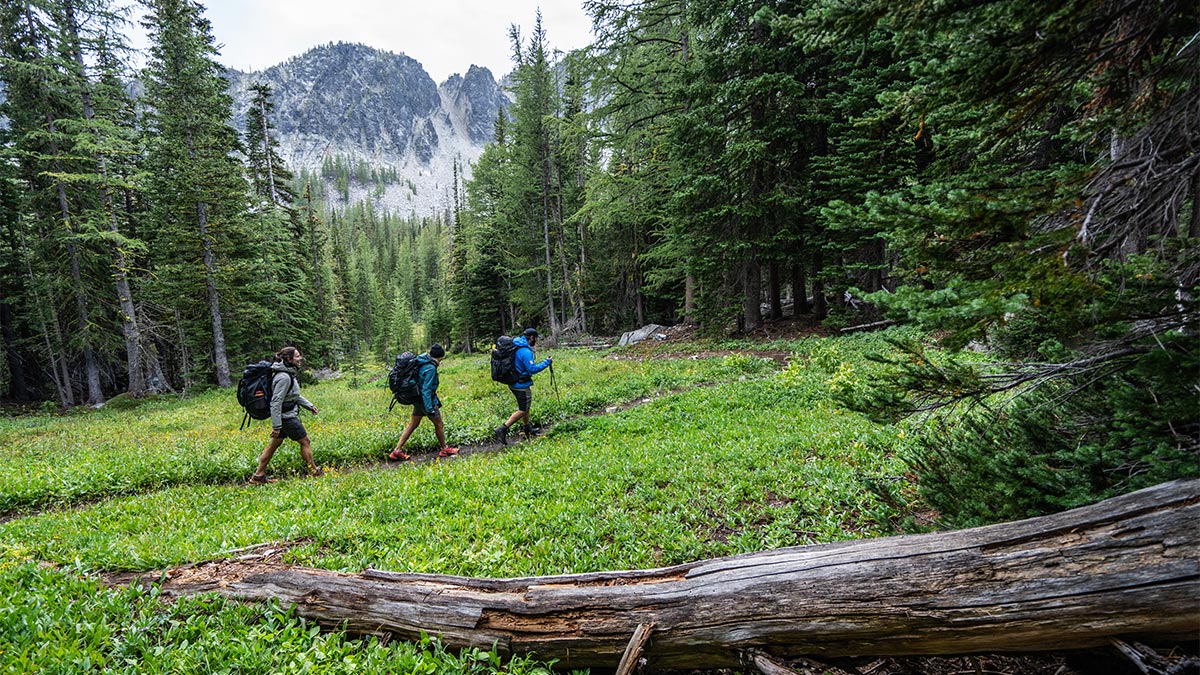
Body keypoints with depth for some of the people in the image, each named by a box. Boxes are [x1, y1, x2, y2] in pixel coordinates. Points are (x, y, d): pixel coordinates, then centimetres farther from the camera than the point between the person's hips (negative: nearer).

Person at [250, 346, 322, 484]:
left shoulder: (289, 373, 9)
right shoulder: (284, 377, -23)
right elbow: (276, 402, -24)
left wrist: (309, 406, 19)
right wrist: (276, 426, -23)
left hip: (285, 416, 10)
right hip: (286, 417, -10)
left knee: (273, 445, 15)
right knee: (305, 441, 3)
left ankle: (258, 476, 23)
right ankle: (314, 472, 15)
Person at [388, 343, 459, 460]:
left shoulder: (421, 361, 4)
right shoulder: (430, 368, -23)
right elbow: (426, 389, -26)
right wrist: (429, 409, -25)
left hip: (418, 400, 9)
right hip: (427, 400, -9)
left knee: (412, 425, 13)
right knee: (438, 424, 9)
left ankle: (397, 451, 12)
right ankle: (444, 449, 24)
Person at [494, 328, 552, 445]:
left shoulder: (516, 346, 8)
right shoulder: (526, 351, -22)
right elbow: (532, 369, -24)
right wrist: (546, 363, -14)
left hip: (512, 382, 10)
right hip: (521, 385, -10)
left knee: (526, 406, 23)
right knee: (522, 410, -1)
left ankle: (527, 428, 36)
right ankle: (503, 429, -6)